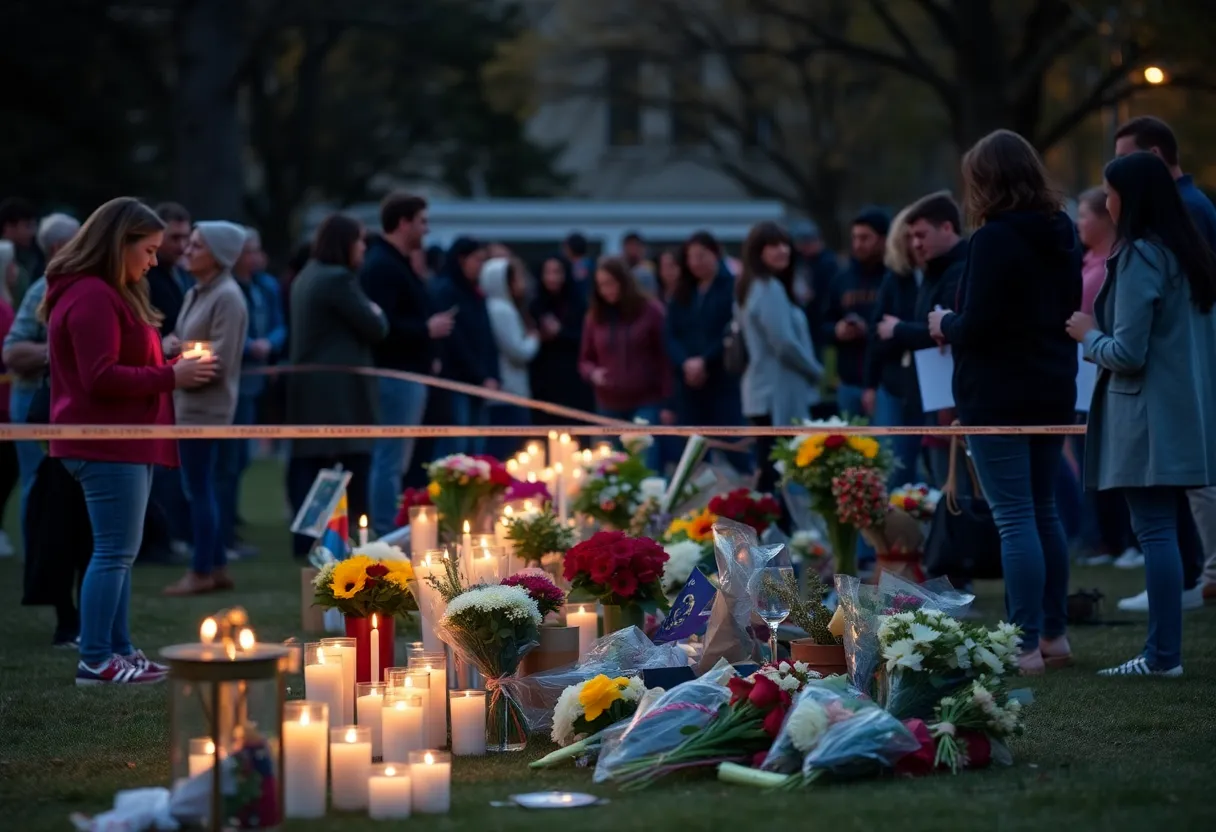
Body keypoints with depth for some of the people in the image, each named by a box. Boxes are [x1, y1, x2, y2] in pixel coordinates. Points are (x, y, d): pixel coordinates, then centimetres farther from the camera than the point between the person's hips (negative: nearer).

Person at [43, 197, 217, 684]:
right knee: (114, 551, -8)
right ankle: (95, 660, -5)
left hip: (122, 442, 11)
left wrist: (171, 367, 7)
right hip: (107, 445, -11)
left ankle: (117, 650, 17)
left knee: (118, 551, 12)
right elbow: (101, 378, -21)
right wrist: (171, 377, -17)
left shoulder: (110, 294, 19)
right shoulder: (91, 298, -15)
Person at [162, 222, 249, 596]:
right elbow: (176, 340, 19)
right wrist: (172, 346, -4)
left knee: (199, 489, -3)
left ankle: (202, 571, 5)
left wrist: (180, 357, -8)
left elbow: (219, 362, -18)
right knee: (202, 488, 13)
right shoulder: (195, 294, 14)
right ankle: (217, 567, 20)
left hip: (206, 407, -9)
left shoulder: (228, 297, -14)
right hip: (189, 405, 9)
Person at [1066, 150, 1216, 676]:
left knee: (1154, 531, -7)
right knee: (1163, 530, 11)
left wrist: (1089, 336, 2)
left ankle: (1163, 656, -7)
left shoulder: (1139, 258, -14)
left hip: (1150, 417, -9)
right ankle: (1162, 648, 12)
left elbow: (1127, 352, -17)